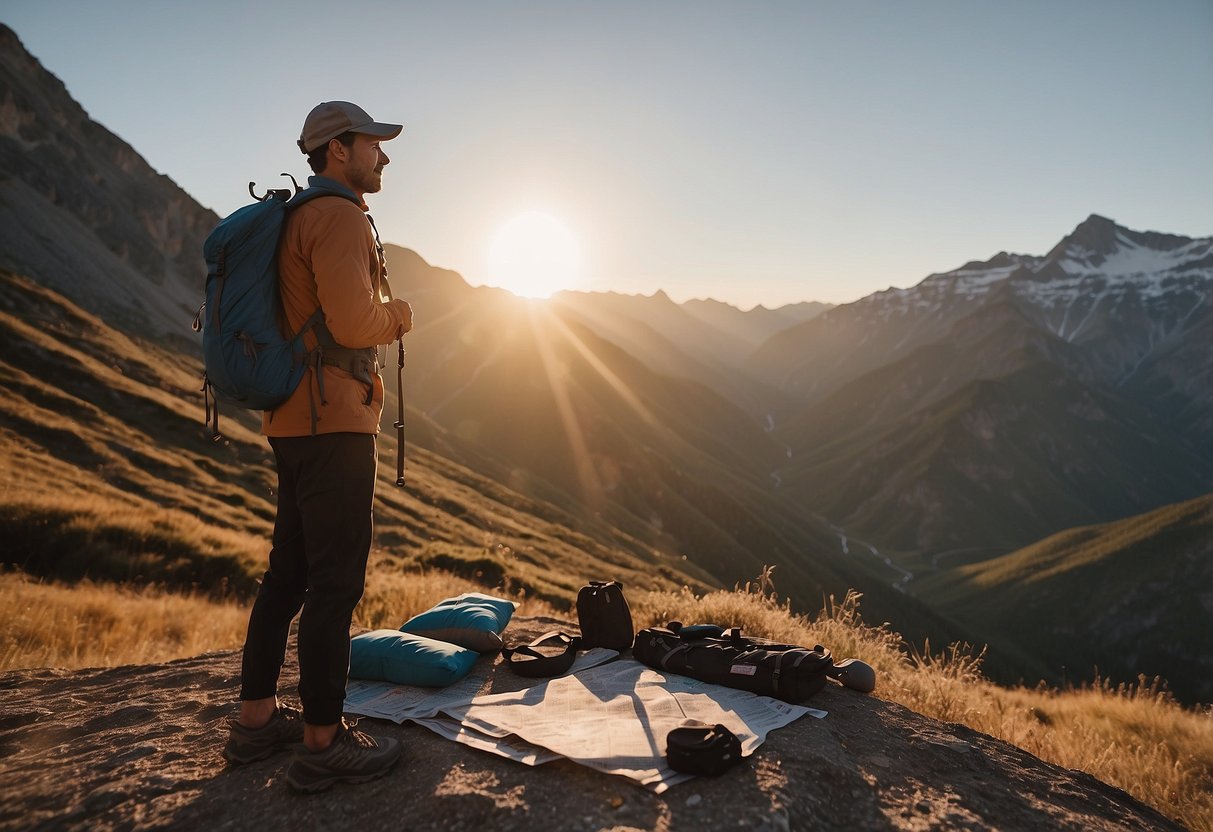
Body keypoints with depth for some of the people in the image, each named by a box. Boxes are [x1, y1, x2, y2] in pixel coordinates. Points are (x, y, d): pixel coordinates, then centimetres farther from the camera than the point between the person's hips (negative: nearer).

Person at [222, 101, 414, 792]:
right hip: (333, 423, -10)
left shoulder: (297, 218, 21)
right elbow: (356, 324, -22)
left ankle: (258, 719, 24)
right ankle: (323, 743, 3)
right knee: (338, 579, -5)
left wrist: (382, 316, 14)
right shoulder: (339, 218, -11)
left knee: (290, 571, 15)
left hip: (295, 421, 10)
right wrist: (399, 316, -3)